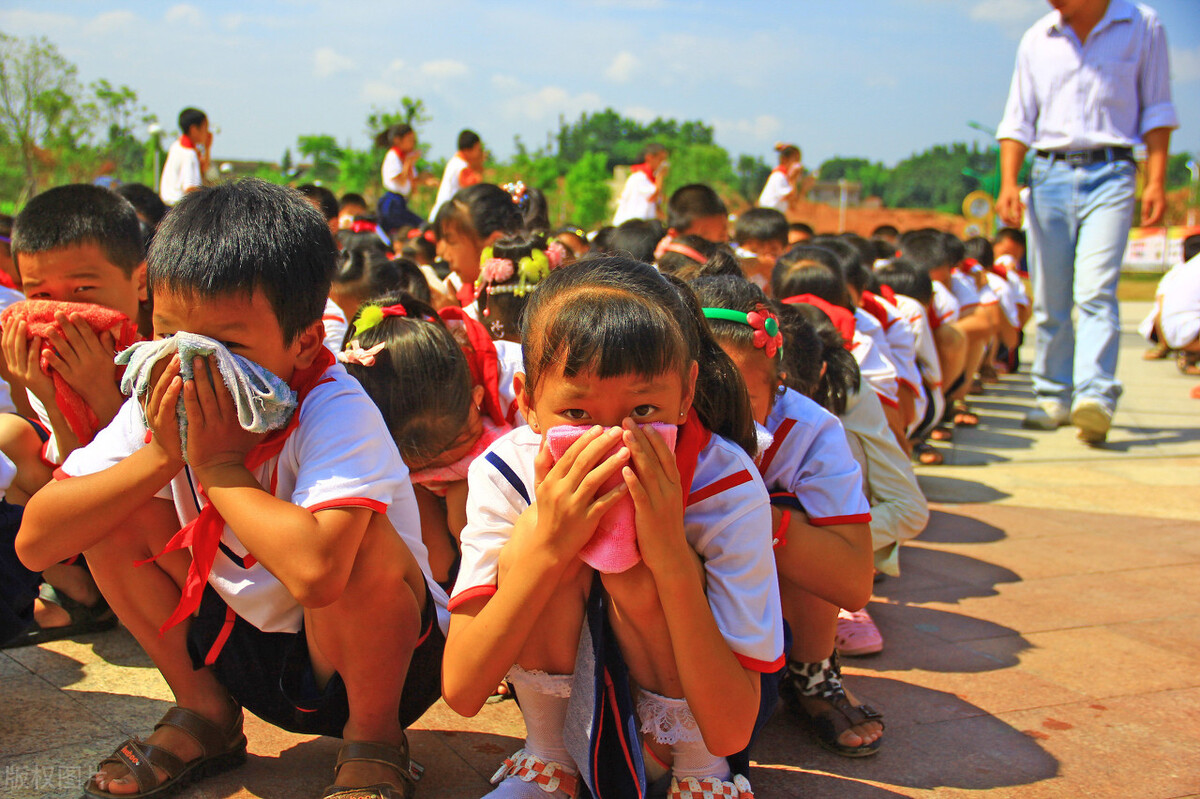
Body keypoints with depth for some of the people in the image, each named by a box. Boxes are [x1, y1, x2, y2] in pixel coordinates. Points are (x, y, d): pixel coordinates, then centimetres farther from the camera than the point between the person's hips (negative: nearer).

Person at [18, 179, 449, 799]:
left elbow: (315, 571, -48)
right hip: (245, 653, 6)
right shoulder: (160, 403, -11)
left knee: (358, 538, -35)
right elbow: (34, 541, -15)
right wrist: (161, 455, -27)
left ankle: (373, 742, -7)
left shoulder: (338, 414, -30)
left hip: (375, 662, -5)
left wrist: (219, 465, -34)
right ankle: (205, 715, 9)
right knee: (112, 510, -8)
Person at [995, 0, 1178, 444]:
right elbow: (1018, 120, 10)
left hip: (1109, 174, -3)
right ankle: (1053, 397, 16)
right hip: (1050, 173, 3)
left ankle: (1096, 398, -23)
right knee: (1049, 298, 5)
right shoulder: (1036, 39, 10)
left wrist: (1156, 181, -3)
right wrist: (1009, 183, -3)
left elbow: (1156, 111, 5)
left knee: (1096, 290, -17)